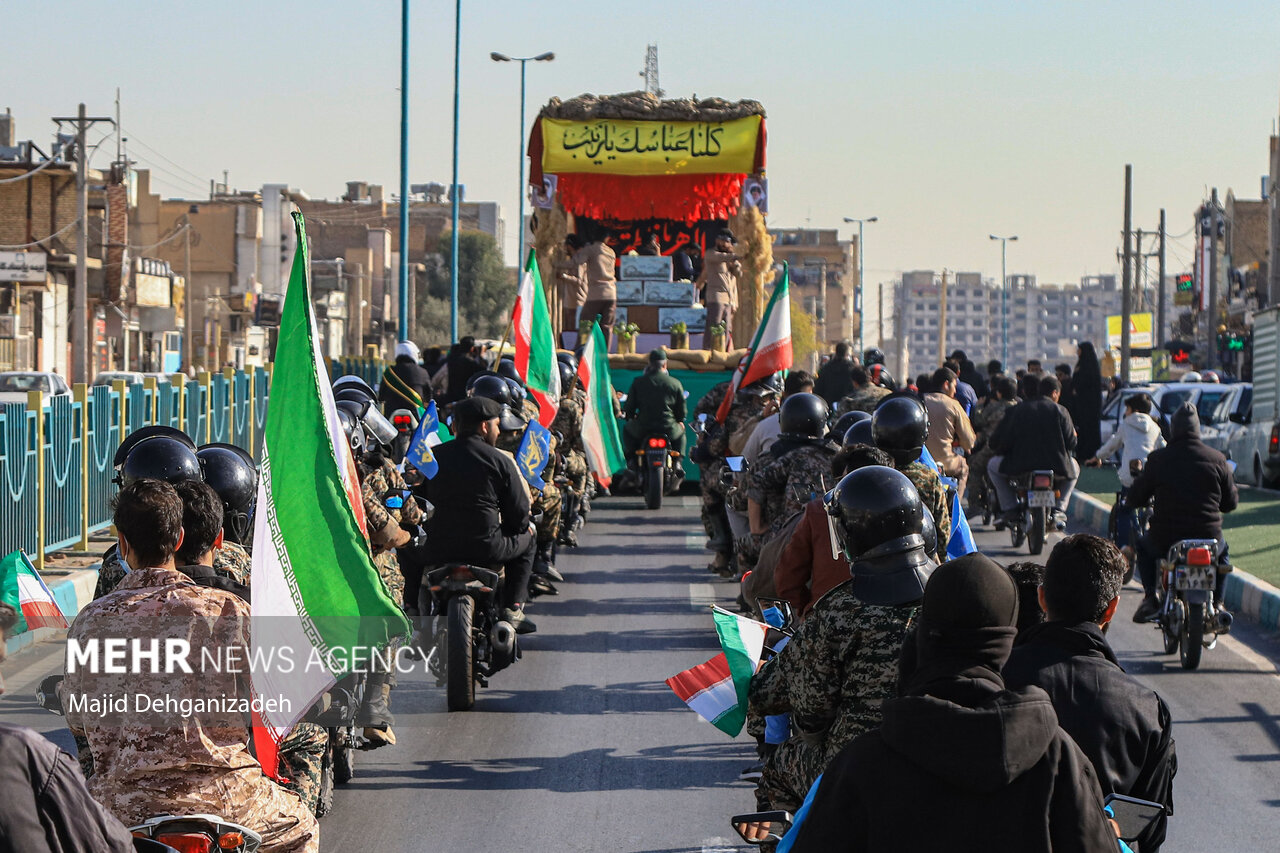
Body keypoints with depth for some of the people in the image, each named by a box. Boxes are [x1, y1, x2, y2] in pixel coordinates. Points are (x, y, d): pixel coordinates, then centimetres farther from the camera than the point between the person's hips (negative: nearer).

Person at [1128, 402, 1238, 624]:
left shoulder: (1157, 459, -6)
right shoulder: (1217, 459, -2)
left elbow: (1135, 499, 3)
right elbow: (1231, 503, 7)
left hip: (1166, 539, -1)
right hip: (1208, 537, 1)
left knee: (1144, 547, 33)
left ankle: (1151, 597, 15)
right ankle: (1217, 603, 25)